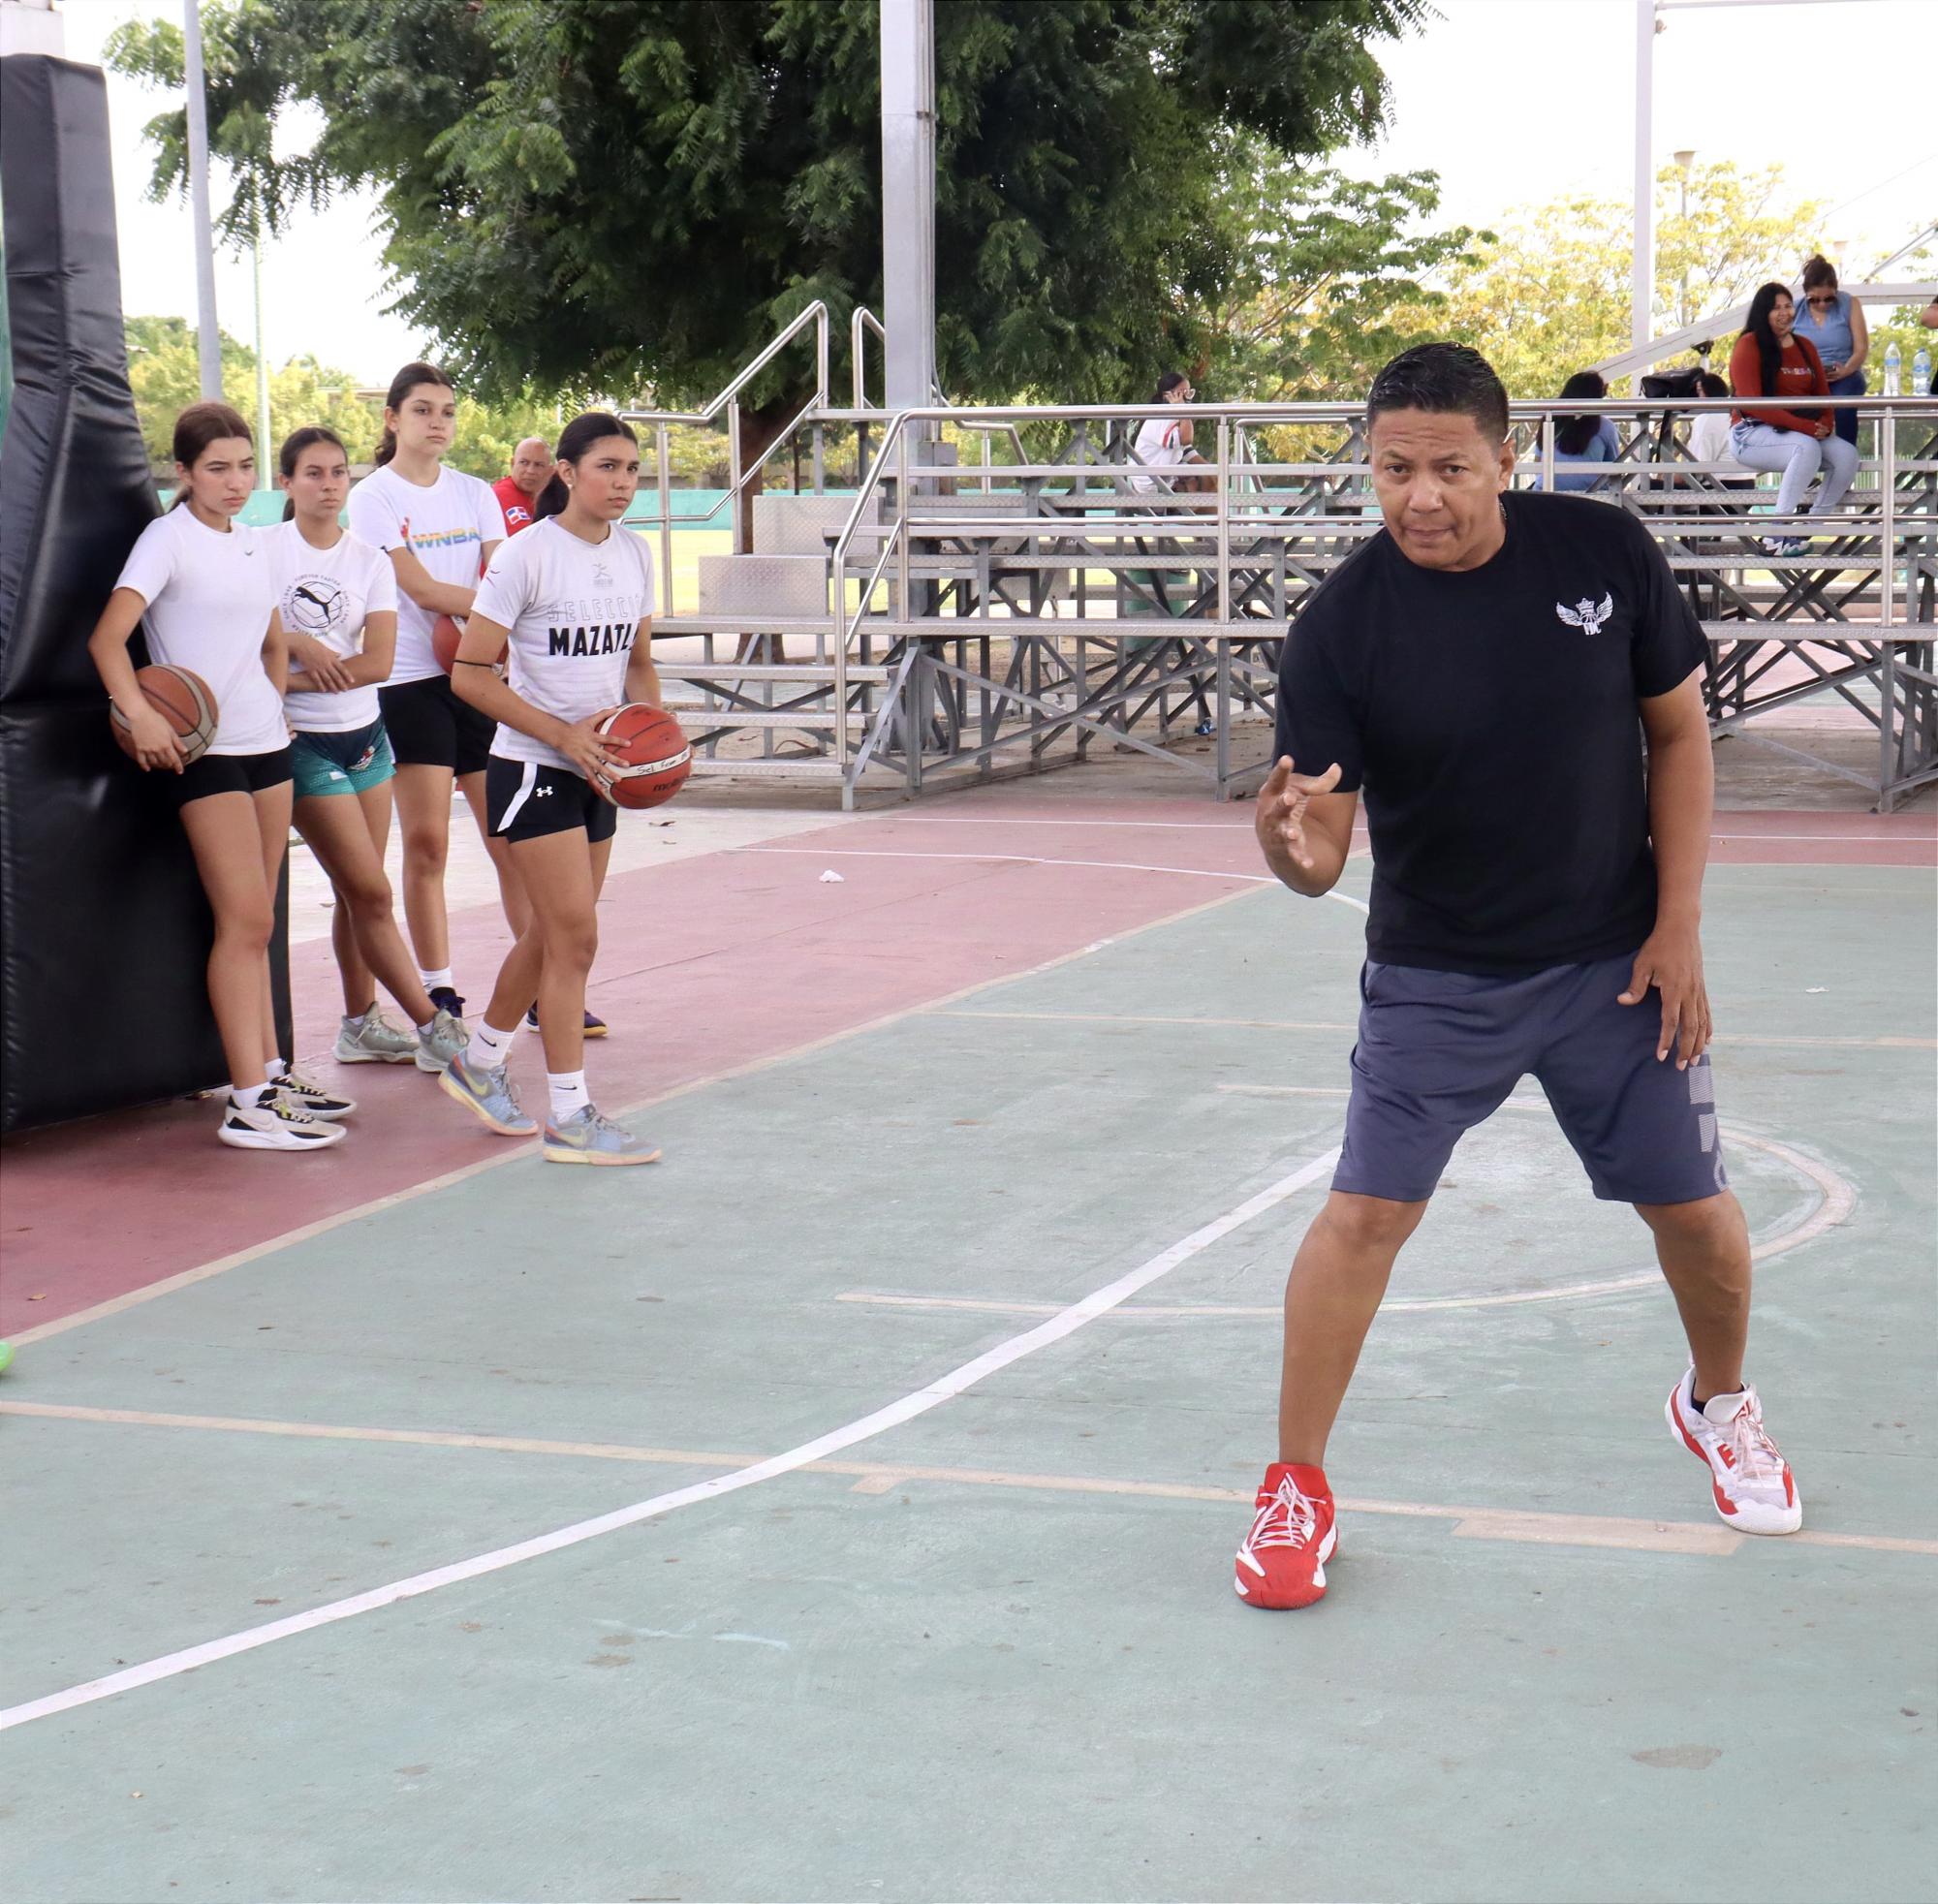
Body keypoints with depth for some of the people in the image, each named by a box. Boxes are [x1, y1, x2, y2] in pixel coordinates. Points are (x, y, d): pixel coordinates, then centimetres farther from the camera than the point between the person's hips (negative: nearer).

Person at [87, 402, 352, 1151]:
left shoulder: (250, 543, 13)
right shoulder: (168, 538, -8)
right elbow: (107, 637, -19)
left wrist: (274, 704, 12)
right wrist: (140, 714, -32)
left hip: (265, 744, 7)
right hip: (200, 751, -7)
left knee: (255, 921, 12)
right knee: (245, 919, -11)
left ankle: (269, 1073, 19)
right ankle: (249, 1104, -11)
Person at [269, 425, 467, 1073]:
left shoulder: (370, 561, 3)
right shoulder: (263, 549, -6)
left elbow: (378, 661, -8)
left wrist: (291, 679, -16)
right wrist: (297, 642, -19)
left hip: (365, 734, 4)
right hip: (304, 743, -4)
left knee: (359, 891, 9)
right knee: (370, 892, -5)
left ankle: (360, 1025, 21)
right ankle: (433, 1027, -1)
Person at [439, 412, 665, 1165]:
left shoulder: (634, 554, 7)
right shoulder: (527, 555, -14)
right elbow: (471, 674, -14)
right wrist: (563, 734, -20)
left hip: (597, 770, 7)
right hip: (532, 767, -7)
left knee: (552, 933, 16)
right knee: (575, 935, -10)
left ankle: (480, 1063, 35)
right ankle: (569, 1116, -3)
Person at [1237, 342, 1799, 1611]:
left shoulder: (1605, 553, -11)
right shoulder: (1342, 630, -17)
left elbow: (1679, 732, 1)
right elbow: (1323, 850, -17)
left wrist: (1678, 925, -5)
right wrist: (1295, 847, -42)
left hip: (1617, 966, 2)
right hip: (1436, 980, -2)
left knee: (1693, 1208, 8)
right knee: (1366, 1211, -10)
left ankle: (1720, 1408, 39)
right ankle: (1298, 1491, 7)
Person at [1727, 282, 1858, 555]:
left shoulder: (1805, 346, 15)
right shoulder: (1749, 345, -7)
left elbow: (1822, 393, 15)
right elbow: (1751, 404, -15)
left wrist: (1824, 424, -9)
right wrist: (1804, 426, -21)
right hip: (1752, 432, -7)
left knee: (1847, 454, -18)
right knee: (1807, 447, -35)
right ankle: (1778, 533, -33)